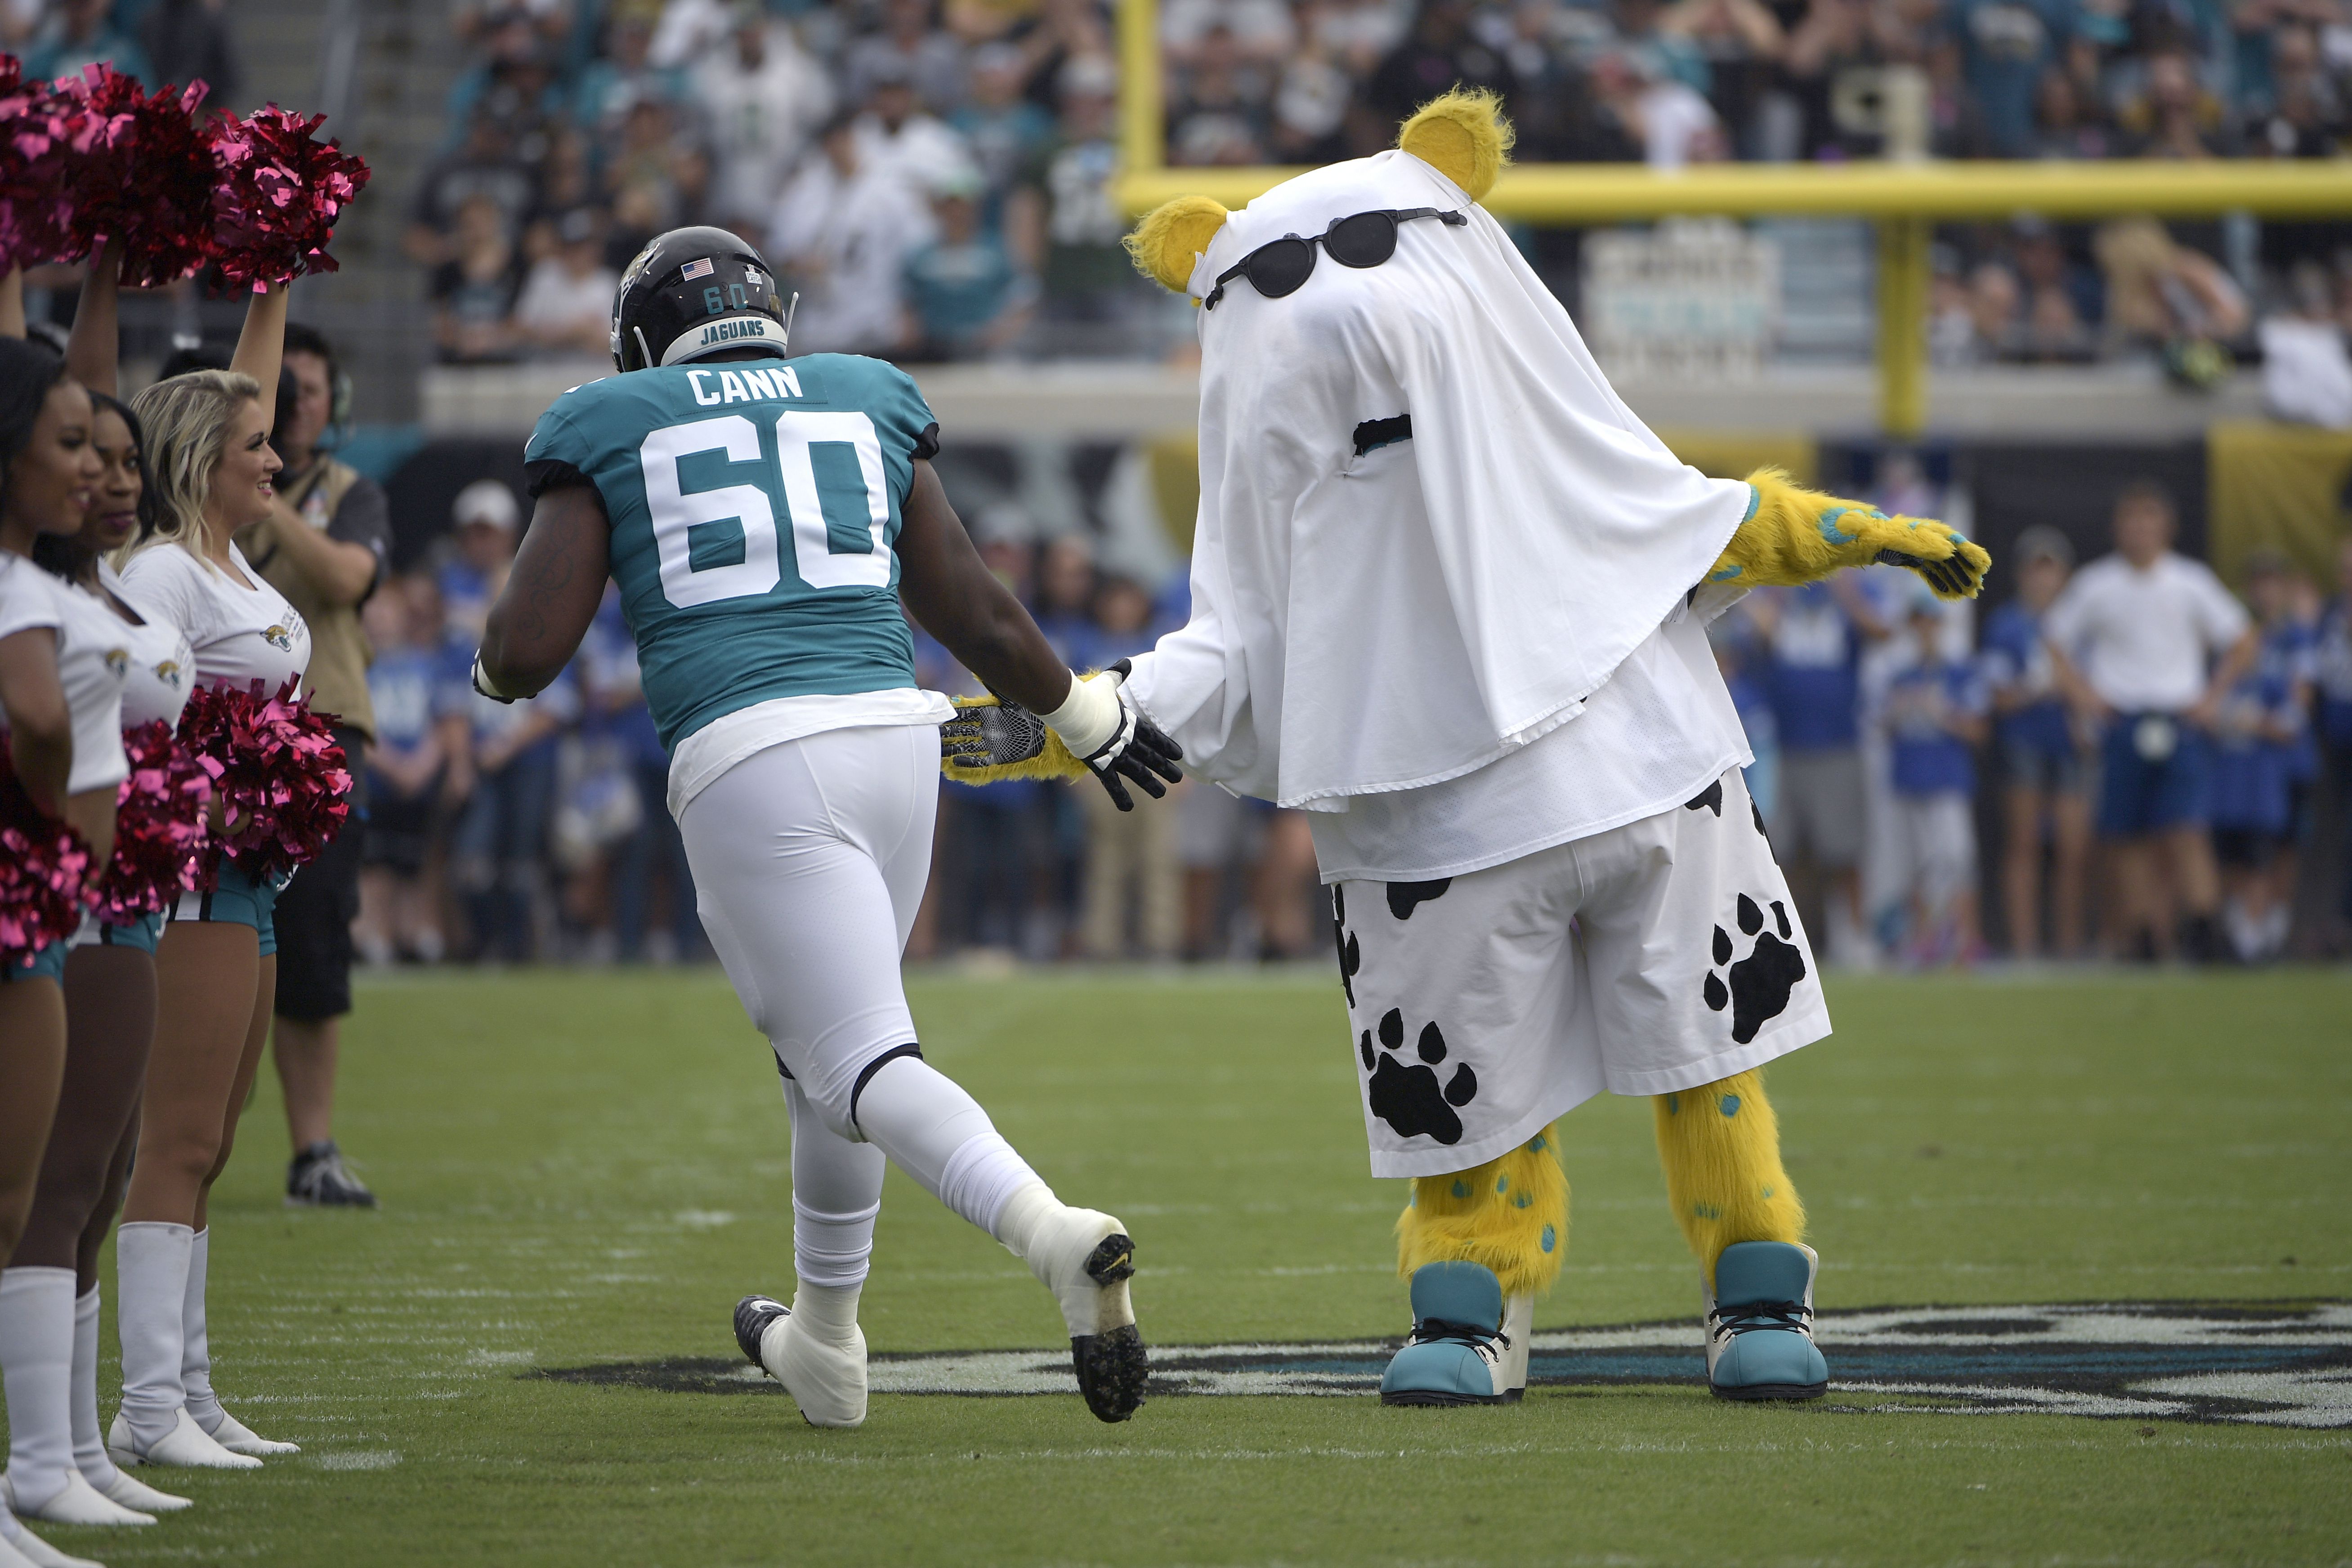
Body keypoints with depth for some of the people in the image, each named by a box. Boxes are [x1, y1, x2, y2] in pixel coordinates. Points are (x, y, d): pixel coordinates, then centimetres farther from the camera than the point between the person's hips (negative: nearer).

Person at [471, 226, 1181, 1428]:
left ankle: (1056, 1237, -33)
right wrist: (1086, 715, 37)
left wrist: (497, 668, 27)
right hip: (894, 733, 5)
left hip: (748, 759, -5)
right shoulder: (867, 400, 20)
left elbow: (521, 653, 4)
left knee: (858, 1059, -8)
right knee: (822, 1040, 23)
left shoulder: (610, 430, 10)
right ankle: (824, 1349, 36)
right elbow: (976, 615, 21)